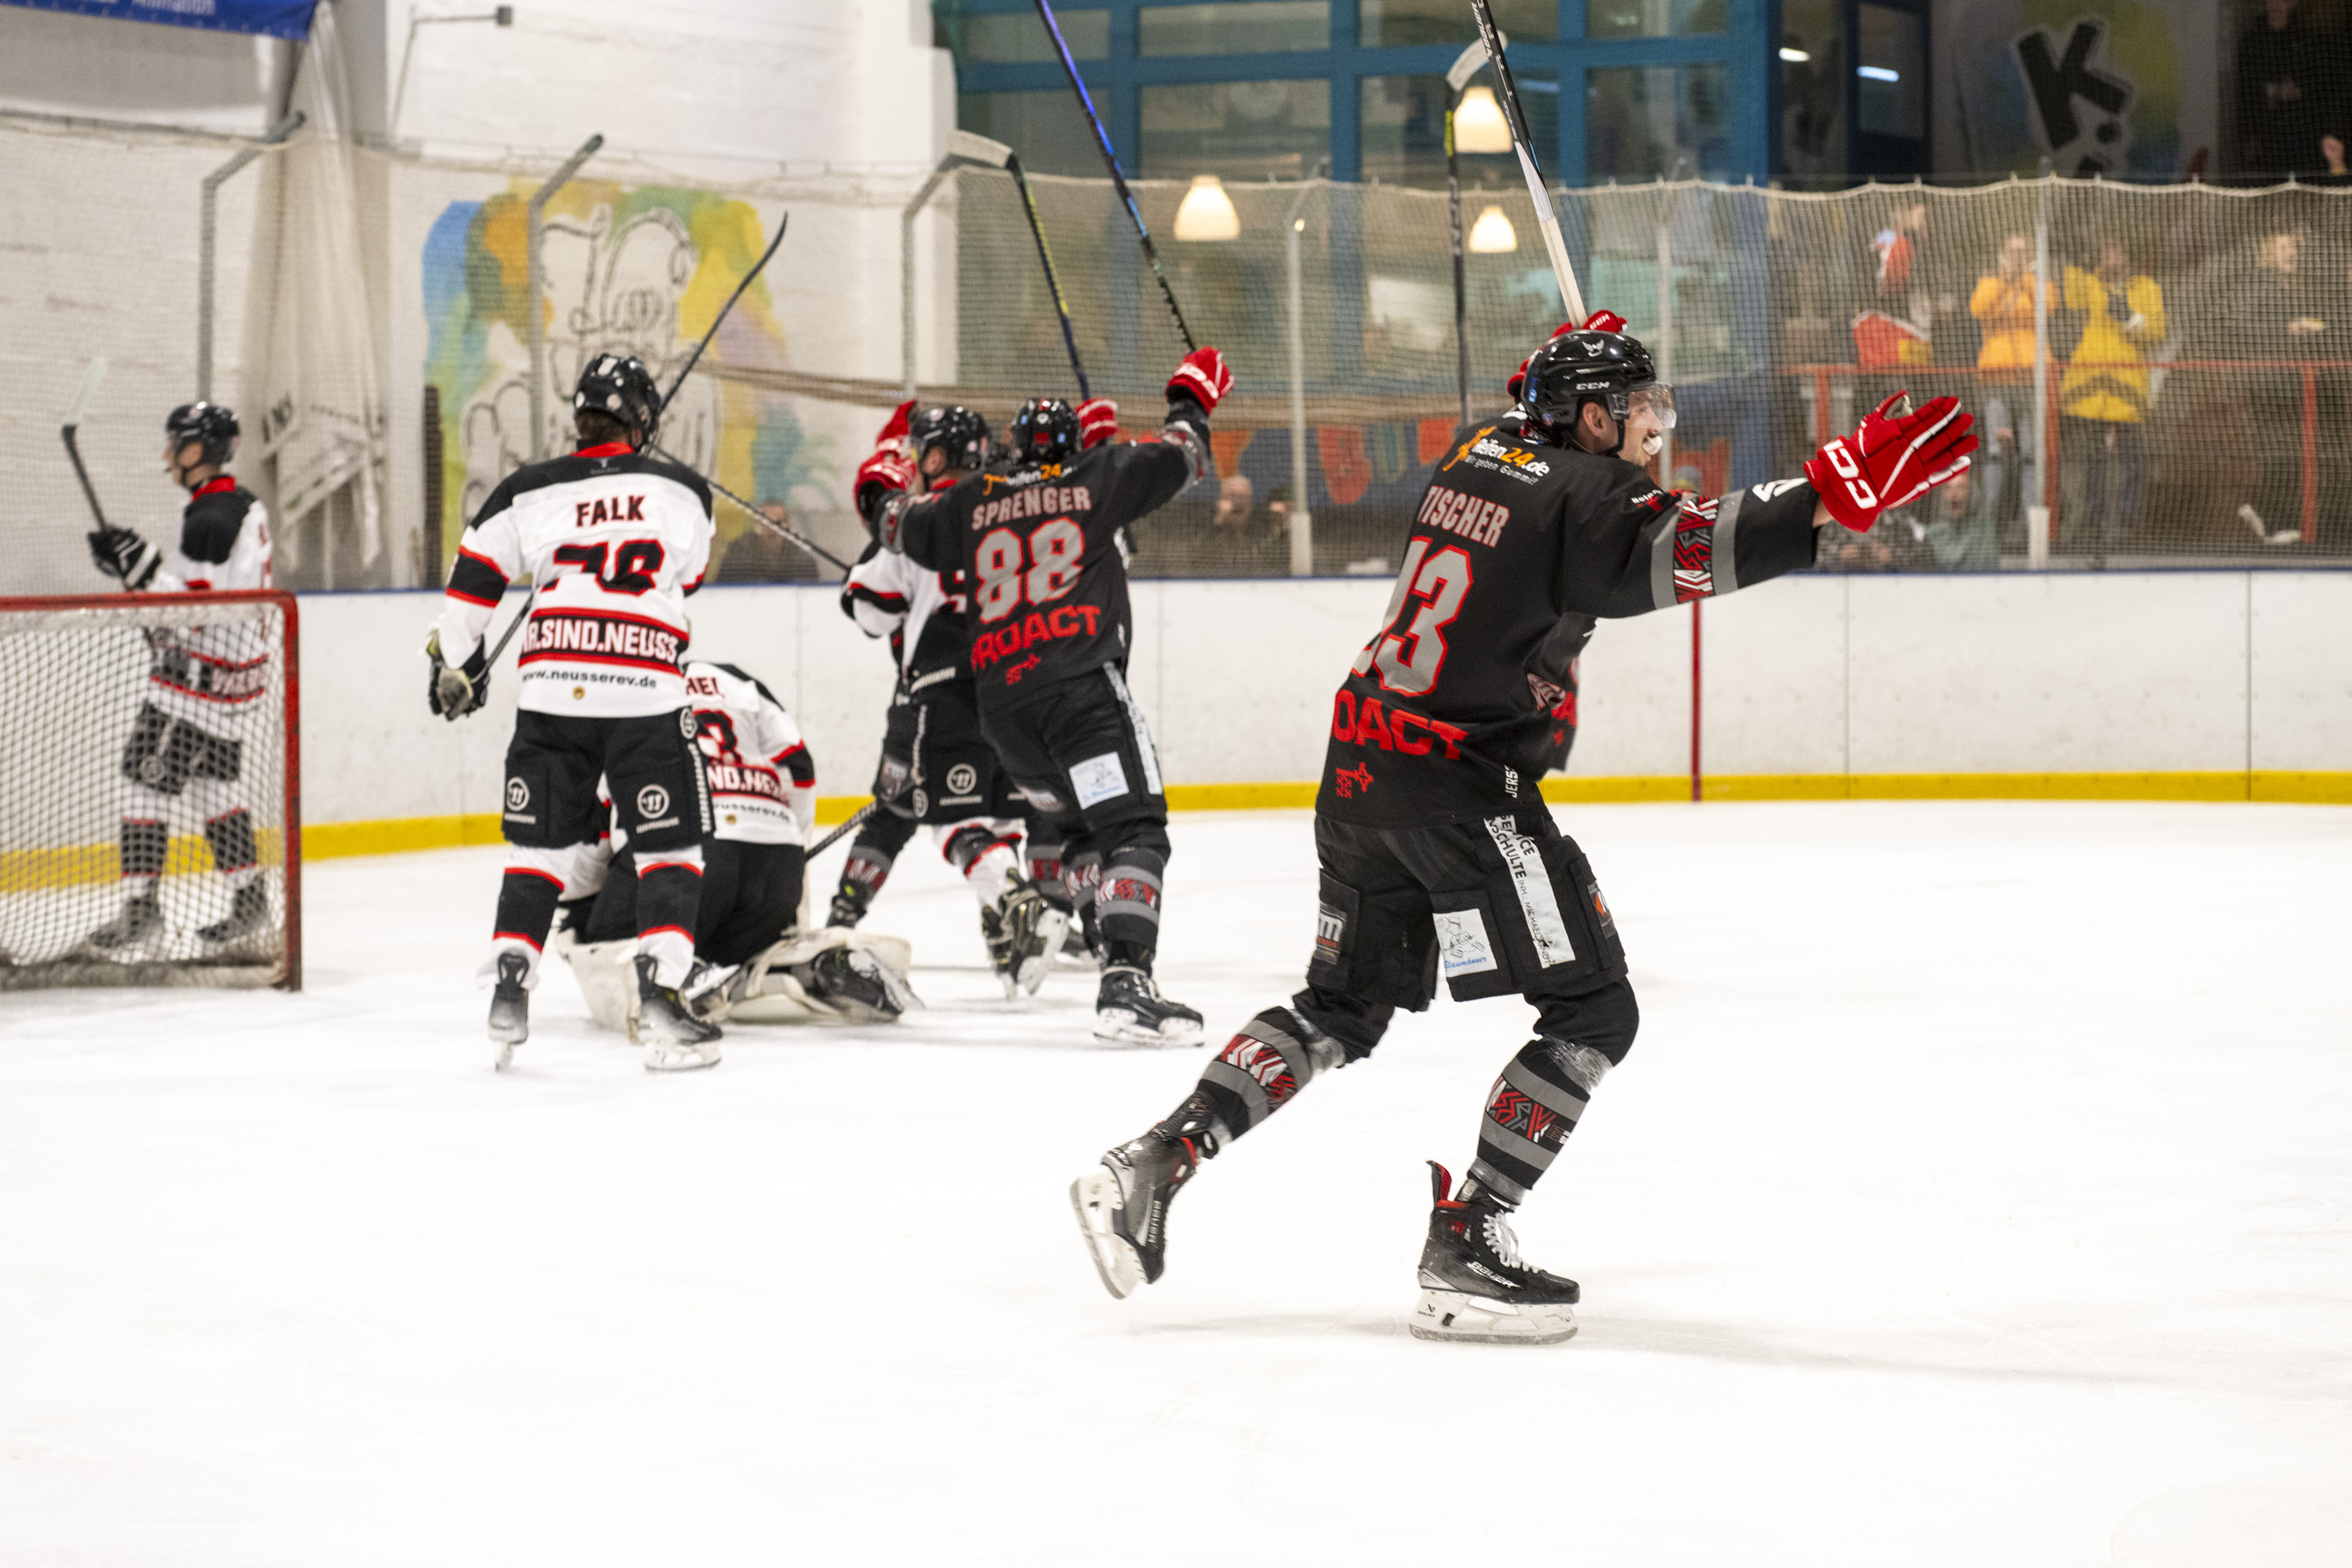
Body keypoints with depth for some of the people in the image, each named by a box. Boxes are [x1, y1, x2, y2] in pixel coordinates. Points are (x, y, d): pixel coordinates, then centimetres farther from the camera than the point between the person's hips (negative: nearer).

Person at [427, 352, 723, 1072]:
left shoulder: (526, 491, 7)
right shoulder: (683, 492, 7)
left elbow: (472, 586, 9)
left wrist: (454, 663, 24)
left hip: (550, 689, 2)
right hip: (646, 691, -2)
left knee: (539, 846, 13)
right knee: (670, 850, 5)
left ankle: (507, 994, 6)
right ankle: (660, 1000, -6)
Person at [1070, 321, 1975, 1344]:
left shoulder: (1477, 455, 12)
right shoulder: (1583, 492, -12)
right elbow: (1674, 554, -31)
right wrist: (1834, 497, -38)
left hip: (1361, 761, 9)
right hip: (1458, 787, -9)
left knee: (1344, 1006, 22)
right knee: (1593, 1012, 0)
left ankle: (1152, 1165, 13)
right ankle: (1462, 1250, -5)